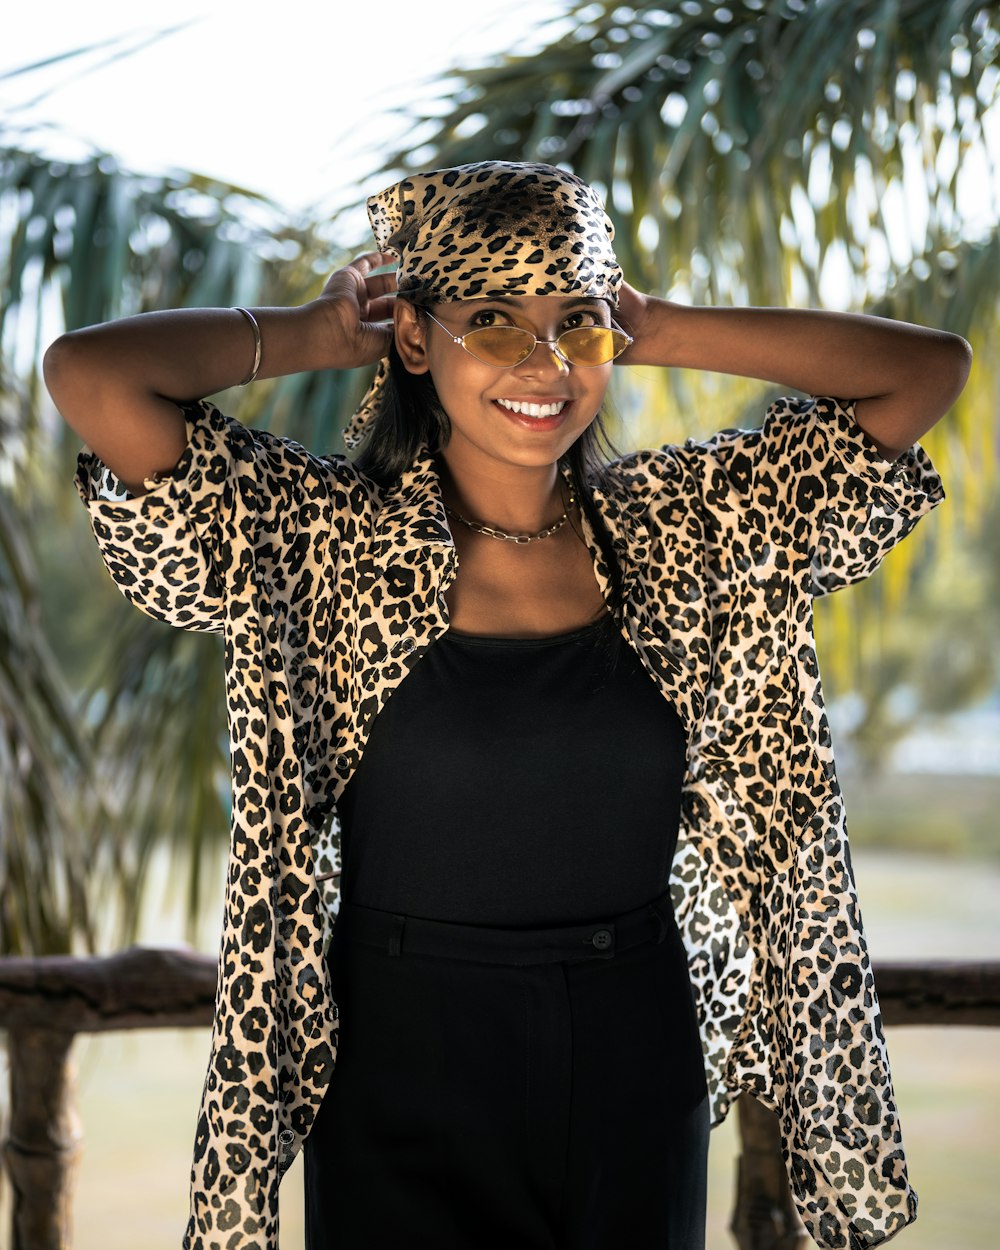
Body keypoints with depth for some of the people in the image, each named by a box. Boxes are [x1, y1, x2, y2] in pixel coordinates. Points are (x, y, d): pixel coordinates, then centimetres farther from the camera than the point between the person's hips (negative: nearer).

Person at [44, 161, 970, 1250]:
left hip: (642, 1081, 3)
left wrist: (659, 333, -3)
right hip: (406, 1077, -3)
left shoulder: (685, 525, -1)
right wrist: (320, 334, -9)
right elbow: (88, 374, -23)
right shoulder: (322, 540, -11)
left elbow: (929, 371, 0)